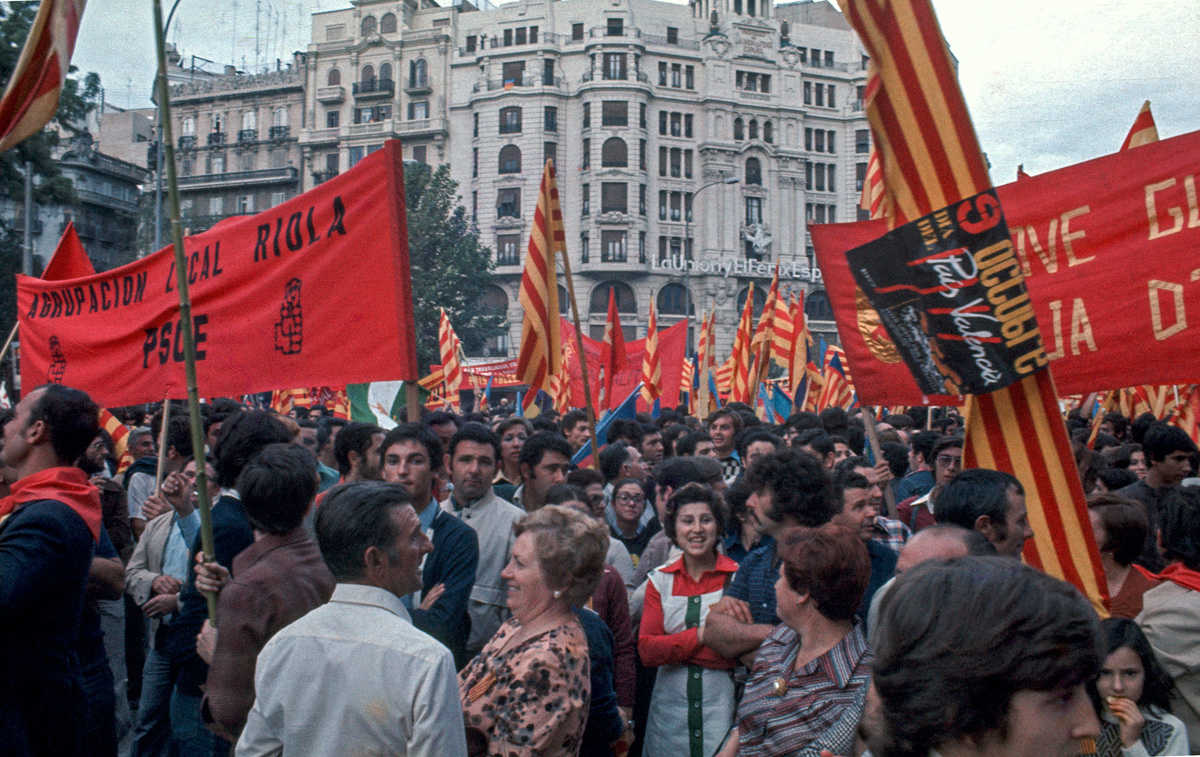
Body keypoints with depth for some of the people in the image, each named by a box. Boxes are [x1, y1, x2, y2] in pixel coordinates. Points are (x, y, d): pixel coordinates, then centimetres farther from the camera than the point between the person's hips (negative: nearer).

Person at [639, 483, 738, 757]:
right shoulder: (660, 580, 6)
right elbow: (646, 652, -3)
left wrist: (675, 647, -14)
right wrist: (700, 636, -15)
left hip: (724, 704, -2)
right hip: (671, 709, 2)